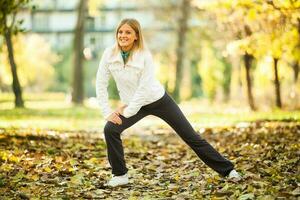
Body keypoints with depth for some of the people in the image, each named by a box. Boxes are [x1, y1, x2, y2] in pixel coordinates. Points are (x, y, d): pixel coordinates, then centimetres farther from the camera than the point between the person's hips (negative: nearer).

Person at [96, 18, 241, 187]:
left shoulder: (144, 55, -22)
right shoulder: (109, 54, -14)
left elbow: (144, 88, -22)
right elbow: (101, 84, -8)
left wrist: (127, 112, -21)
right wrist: (107, 112, -14)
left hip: (158, 99, -3)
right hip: (132, 104, 3)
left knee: (190, 135, 0)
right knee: (110, 129, -21)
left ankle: (227, 170, 10)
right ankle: (120, 175, -2)